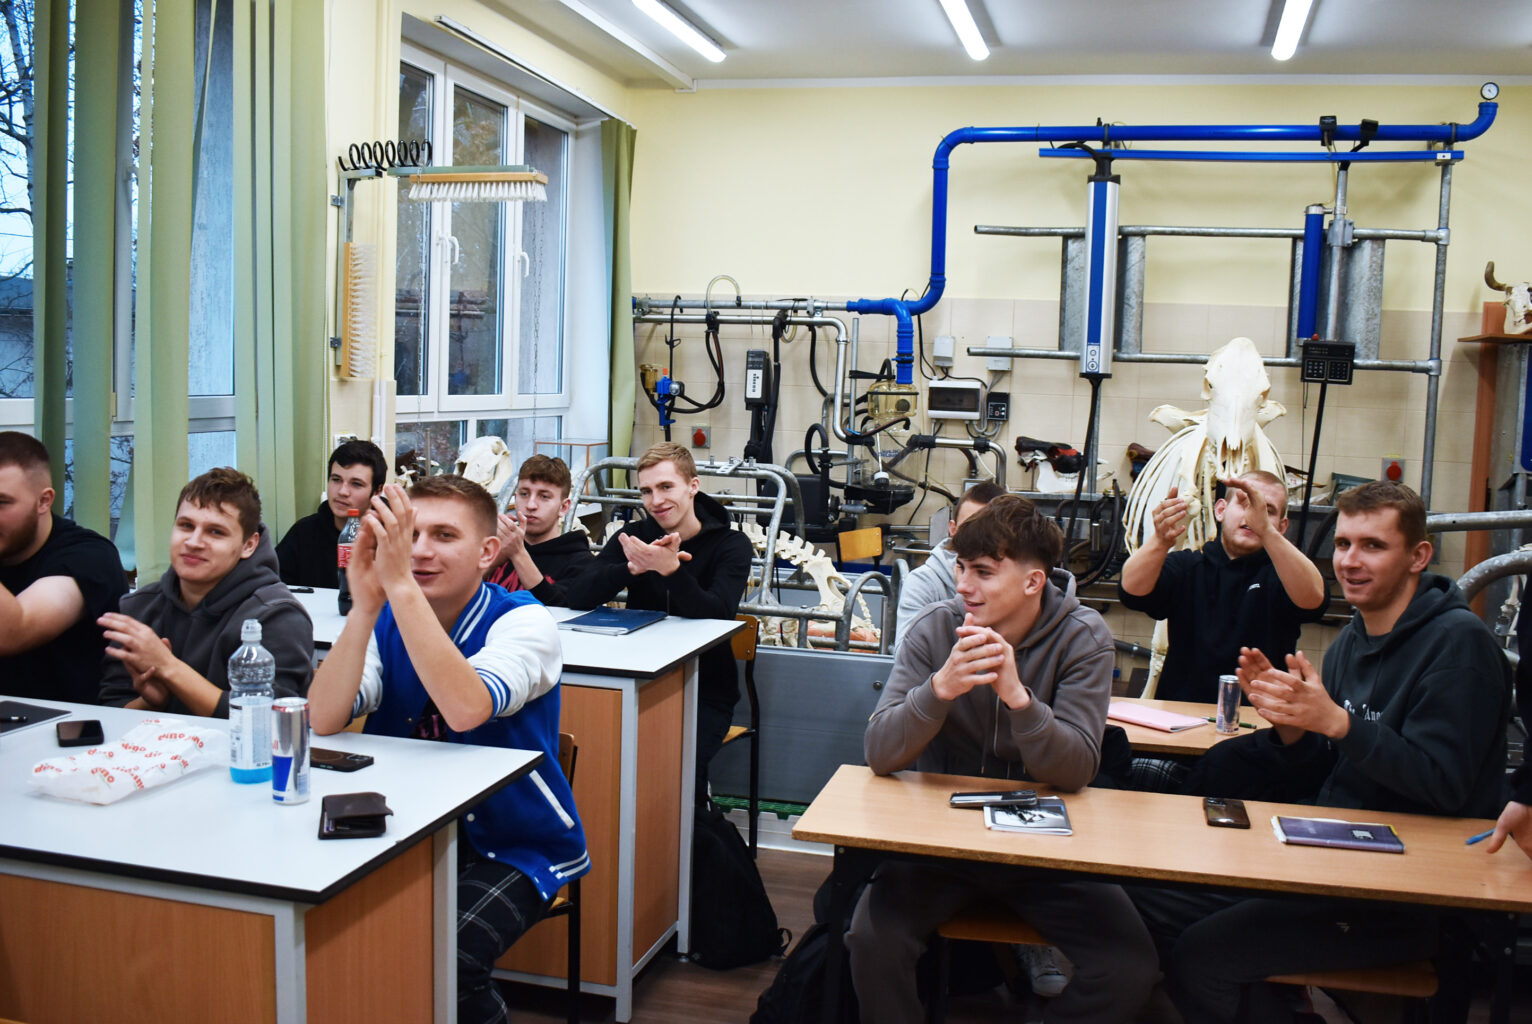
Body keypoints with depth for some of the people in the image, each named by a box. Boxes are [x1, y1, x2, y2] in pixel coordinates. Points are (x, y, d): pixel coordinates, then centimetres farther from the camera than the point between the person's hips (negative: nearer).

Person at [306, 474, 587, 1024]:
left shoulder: (523, 622, -12)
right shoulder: (385, 622, 1)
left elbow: (466, 709, -33)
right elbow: (322, 722, -15)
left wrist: (401, 585, -35)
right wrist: (365, 604, -26)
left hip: (514, 847, -4)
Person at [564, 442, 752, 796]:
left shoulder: (731, 545, -2)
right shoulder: (633, 537, 7)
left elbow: (716, 614, -20)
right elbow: (578, 597, -7)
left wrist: (671, 570, -36)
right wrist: (634, 567, -23)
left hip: (705, 692, -3)